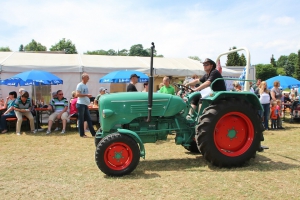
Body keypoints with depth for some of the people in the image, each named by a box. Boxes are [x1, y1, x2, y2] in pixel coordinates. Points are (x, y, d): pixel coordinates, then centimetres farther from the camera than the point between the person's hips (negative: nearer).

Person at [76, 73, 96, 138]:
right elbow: (77, 94, -17)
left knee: (89, 119, 8)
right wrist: (86, 95, -20)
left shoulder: (86, 86, 16)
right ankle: (82, 134, 9)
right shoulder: (80, 85, -9)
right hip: (81, 104, -8)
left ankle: (93, 133, 11)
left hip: (85, 104, 8)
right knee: (81, 120, 0)